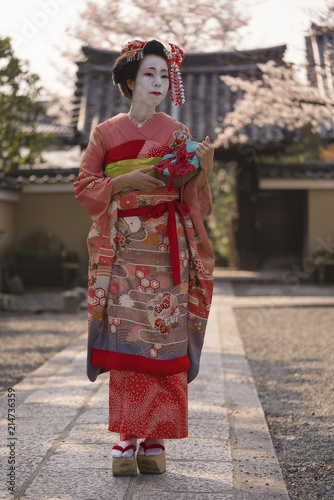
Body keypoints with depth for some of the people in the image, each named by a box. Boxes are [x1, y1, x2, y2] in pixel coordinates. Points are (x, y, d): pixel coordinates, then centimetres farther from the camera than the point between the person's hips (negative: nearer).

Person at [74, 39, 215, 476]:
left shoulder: (178, 134, 10)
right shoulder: (107, 133, 9)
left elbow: (192, 200, 7)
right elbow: (84, 186, 6)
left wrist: (203, 170, -14)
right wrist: (126, 182, -9)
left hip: (167, 252, 0)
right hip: (123, 251, 0)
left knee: (164, 341, -5)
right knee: (126, 340, -7)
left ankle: (155, 440, 1)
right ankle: (127, 438, -3)